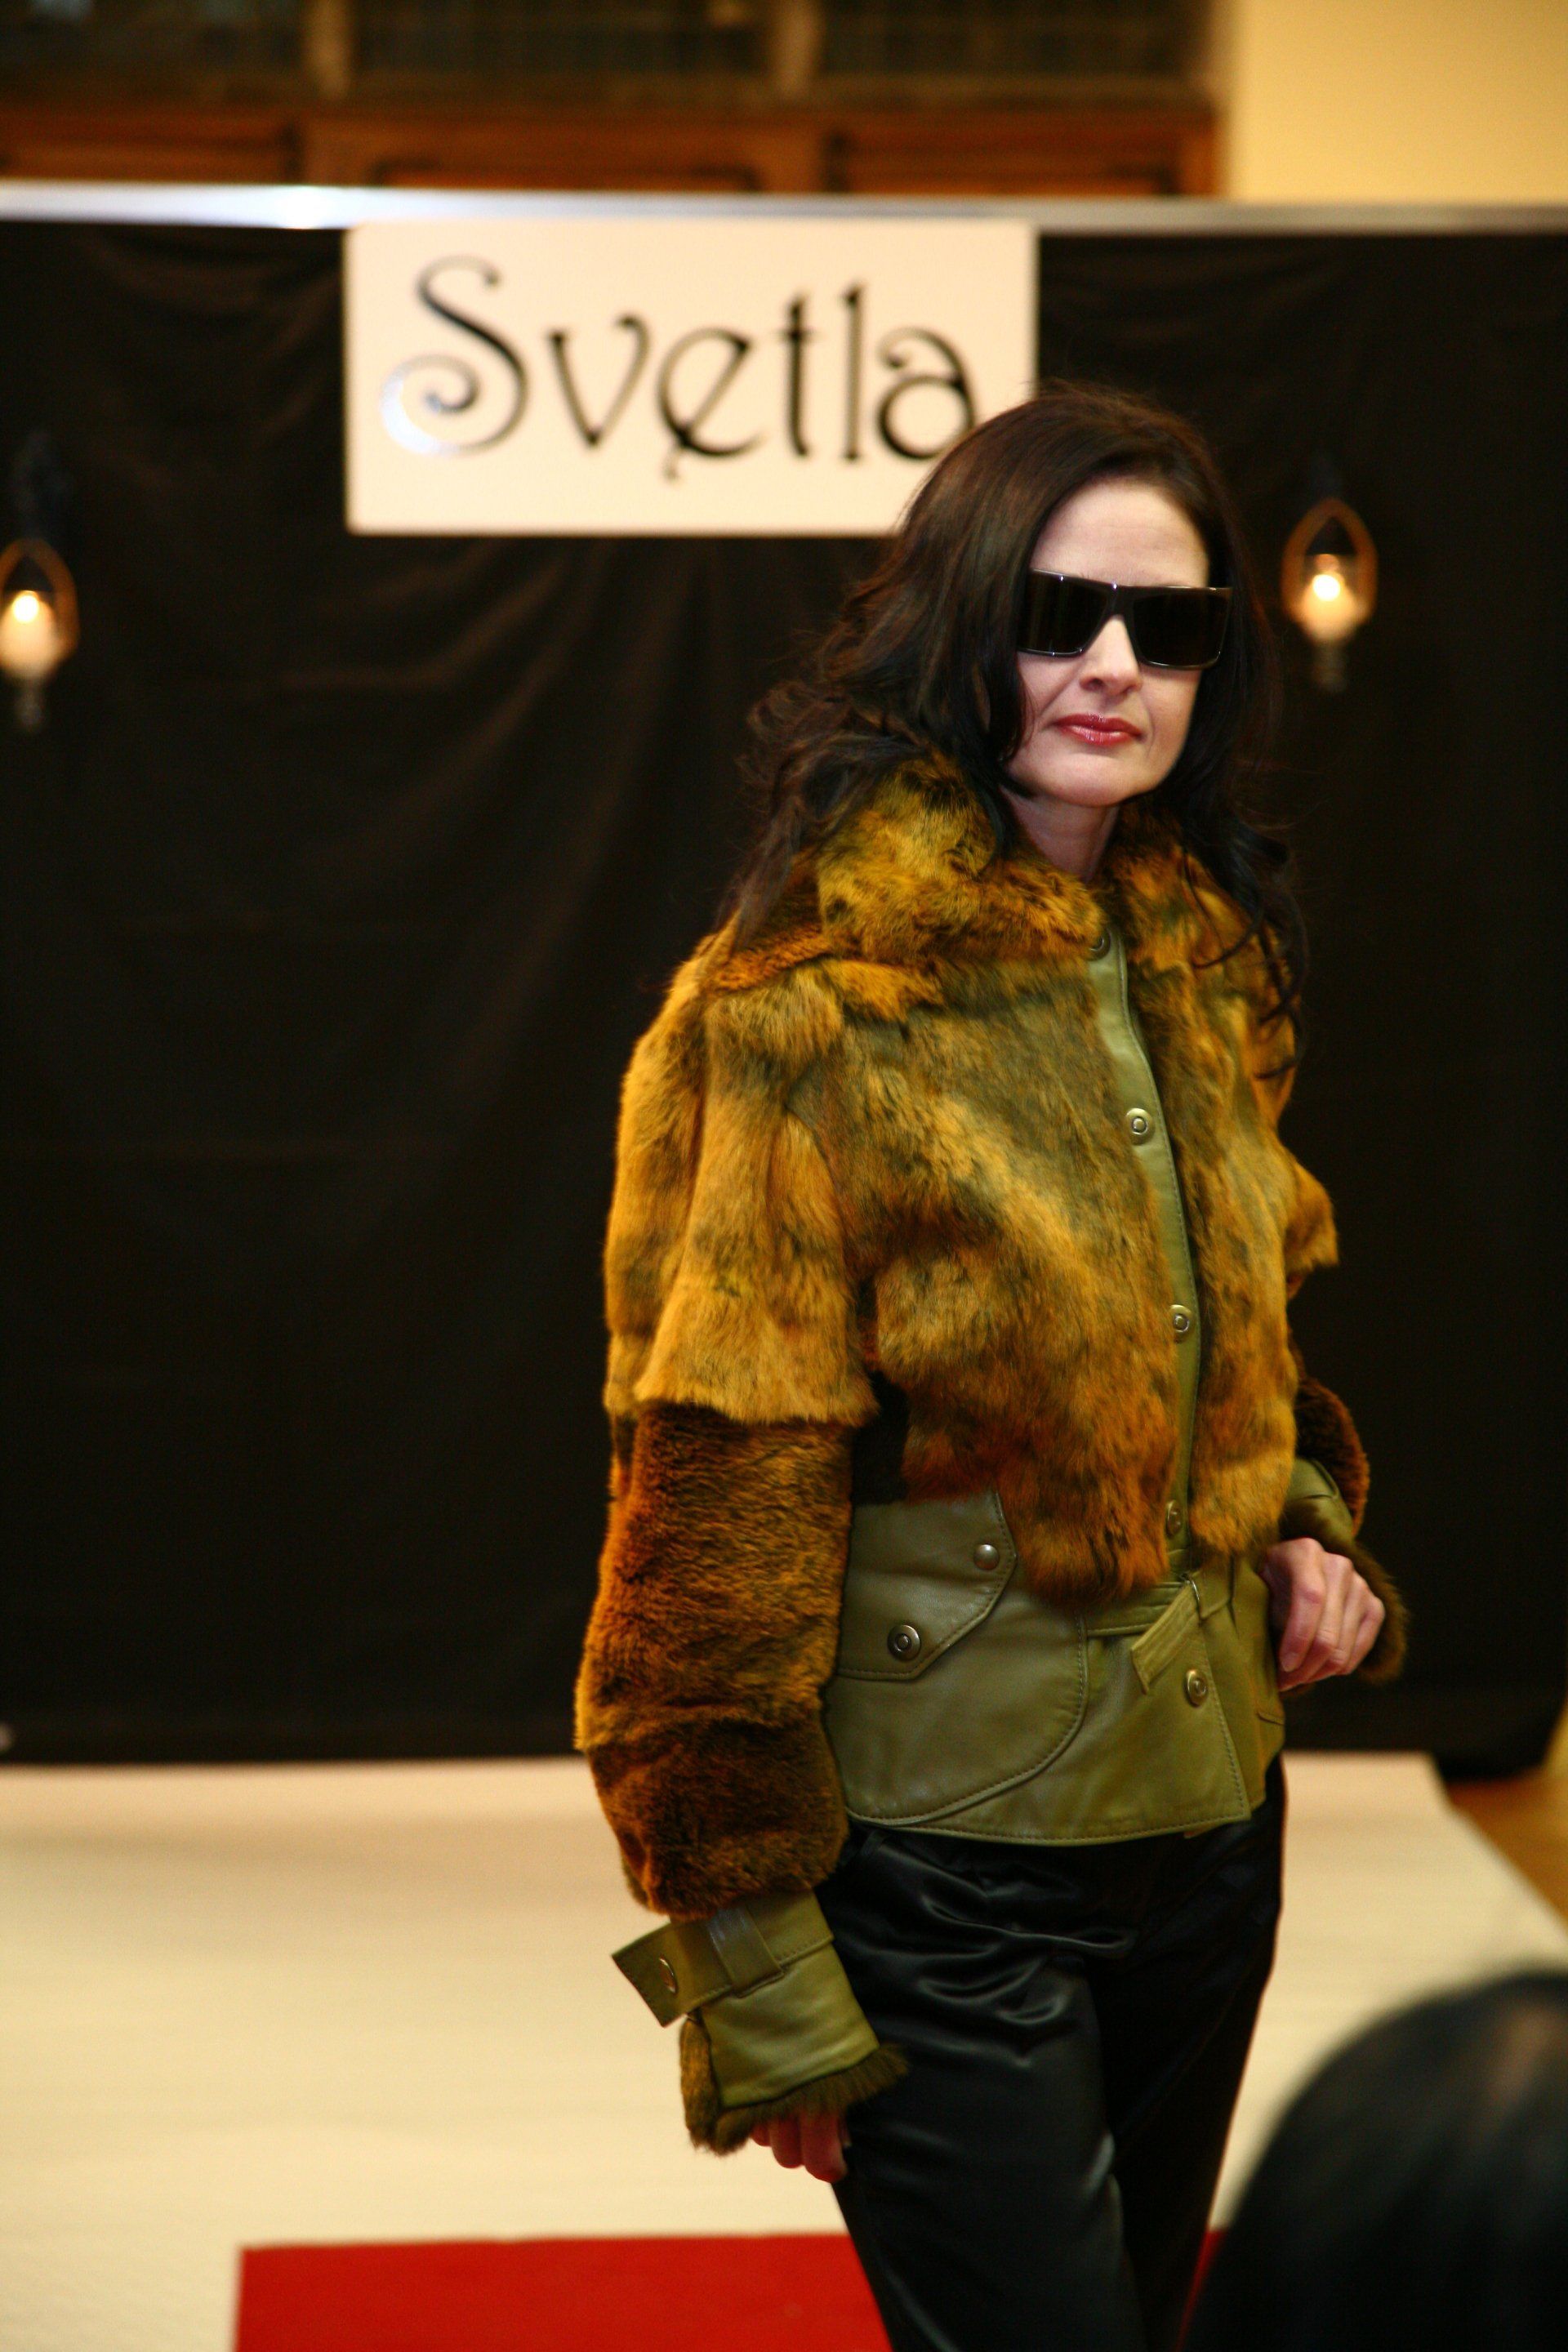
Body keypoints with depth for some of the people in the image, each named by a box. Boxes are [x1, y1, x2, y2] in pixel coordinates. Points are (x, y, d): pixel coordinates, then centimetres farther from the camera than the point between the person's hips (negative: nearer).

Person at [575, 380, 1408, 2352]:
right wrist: (759, 1975, -15)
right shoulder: (802, 1020, -18)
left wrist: (1305, 1520, 2)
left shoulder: (1202, 969, 6)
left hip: (1208, 1810, 7)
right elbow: (718, 1503, -17)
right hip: (941, 1872, -7)